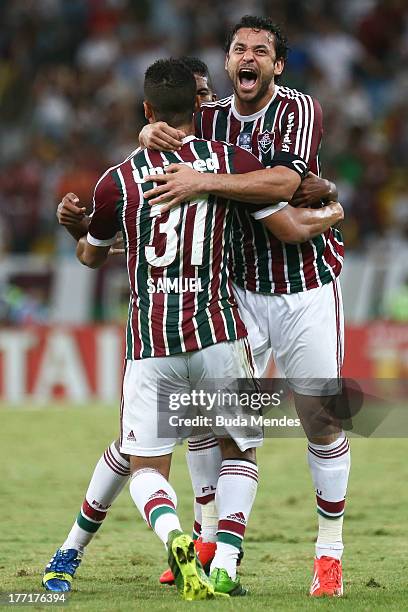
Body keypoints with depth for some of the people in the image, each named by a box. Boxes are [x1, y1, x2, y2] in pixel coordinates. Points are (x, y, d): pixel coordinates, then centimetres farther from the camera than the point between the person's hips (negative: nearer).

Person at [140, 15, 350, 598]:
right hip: (240, 286, 4)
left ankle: (329, 551, 8)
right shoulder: (210, 118, 5)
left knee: (323, 420, -2)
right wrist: (153, 134, -17)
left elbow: (283, 182, -25)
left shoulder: (300, 109, -11)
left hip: (306, 287, -4)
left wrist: (203, 181, -31)